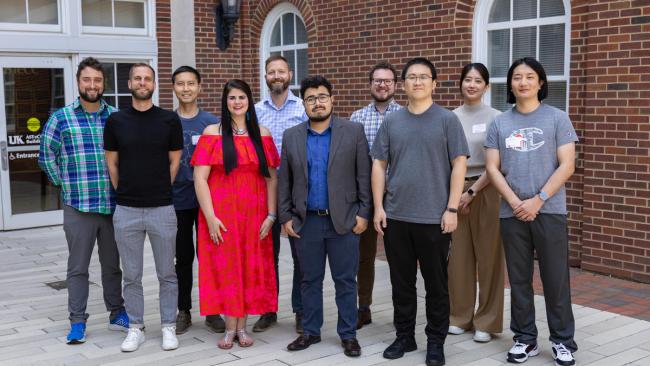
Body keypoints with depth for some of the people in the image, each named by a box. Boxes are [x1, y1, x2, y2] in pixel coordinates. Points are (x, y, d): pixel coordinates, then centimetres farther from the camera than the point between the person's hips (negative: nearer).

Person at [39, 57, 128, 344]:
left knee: (112, 264, 13)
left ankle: (116, 313, 26)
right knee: (77, 267, 5)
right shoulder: (61, 118, 0)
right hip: (77, 206, -2)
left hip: (113, 205, 2)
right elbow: (46, 155, 6)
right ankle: (77, 322, 15)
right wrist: (64, 183, 3)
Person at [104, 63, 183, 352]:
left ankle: (168, 327, 19)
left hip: (162, 208, -1)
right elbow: (112, 163, 10)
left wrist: (160, 190, 6)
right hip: (126, 210, 1)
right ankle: (135, 328, 21)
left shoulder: (169, 120, 1)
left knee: (166, 274, 7)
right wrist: (125, 193, 9)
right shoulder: (116, 121, 3)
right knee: (132, 275, 9)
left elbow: (174, 161, 7)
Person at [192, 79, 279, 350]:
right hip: (221, 214, -2)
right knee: (224, 268, 2)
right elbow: (200, 178, -5)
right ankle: (230, 328, 13)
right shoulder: (212, 133, 0)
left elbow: (272, 178, 6)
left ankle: (242, 326, 18)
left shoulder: (262, 135, 6)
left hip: (254, 215, 2)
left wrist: (271, 215, -3)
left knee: (251, 268, 6)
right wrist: (210, 217, -12)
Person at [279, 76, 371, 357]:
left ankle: (348, 334, 17)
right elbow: (284, 181, 8)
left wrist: (363, 213, -5)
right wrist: (286, 217, 3)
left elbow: (364, 176, -1)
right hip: (306, 221, 2)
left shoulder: (353, 131, 0)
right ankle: (310, 331, 24)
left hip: (344, 220, -2)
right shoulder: (291, 136, 6)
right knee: (310, 280, 12)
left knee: (345, 281, 5)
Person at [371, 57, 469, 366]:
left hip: (434, 218, -3)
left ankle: (435, 341, 19)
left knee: (436, 283, 6)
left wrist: (452, 209, -9)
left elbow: (459, 164, -4)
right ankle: (404, 336, 25)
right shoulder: (391, 122, 8)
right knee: (401, 282, 11)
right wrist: (378, 207, 2)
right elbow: (379, 165, 9)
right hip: (396, 216, 3)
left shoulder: (447, 120, -1)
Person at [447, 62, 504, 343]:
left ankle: (486, 321, 13)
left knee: (488, 256, 2)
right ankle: (460, 316, 21)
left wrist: (472, 192, -10)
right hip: (455, 190, 3)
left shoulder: (495, 117, -3)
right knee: (458, 256, 7)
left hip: (485, 190, -3)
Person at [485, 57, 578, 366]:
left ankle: (563, 341, 15)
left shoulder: (557, 118, 1)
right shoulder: (499, 123, 8)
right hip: (511, 213, 2)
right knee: (519, 279, 9)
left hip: (550, 211, -2)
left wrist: (538, 200, -12)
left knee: (555, 278, 2)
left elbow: (566, 166, -5)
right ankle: (525, 338, 20)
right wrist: (515, 202, -9)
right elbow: (492, 168, 3)